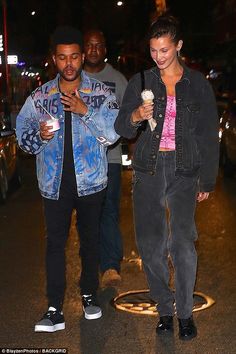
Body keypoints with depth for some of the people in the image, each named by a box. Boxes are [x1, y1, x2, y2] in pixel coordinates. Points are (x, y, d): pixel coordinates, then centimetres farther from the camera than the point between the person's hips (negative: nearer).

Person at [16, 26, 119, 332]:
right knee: (55, 243, -1)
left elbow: (113, 134, -9)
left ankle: (89, 295, 29)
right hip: (55, 183, 1)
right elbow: (23, 134, 4)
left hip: (90, 181, 0)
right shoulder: (40, 97, 3)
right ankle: (54, 310, 3)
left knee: (90, 240, 12)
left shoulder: (100, 93, -1)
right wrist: (39, 136, -17)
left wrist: (85, 111, -21)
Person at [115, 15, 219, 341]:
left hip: (184, 170, -2)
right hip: (149, 170, 2)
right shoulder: (140, 82, 7)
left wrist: (207, 180, 4)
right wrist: (135, 116, -18)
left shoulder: (198, 84, 5)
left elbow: (209, 135, 7)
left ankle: (185, 312, 0)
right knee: (150, 243, 0)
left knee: (182, 242, -16)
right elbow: (122, 128, 5)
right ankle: (165, 309, 17)